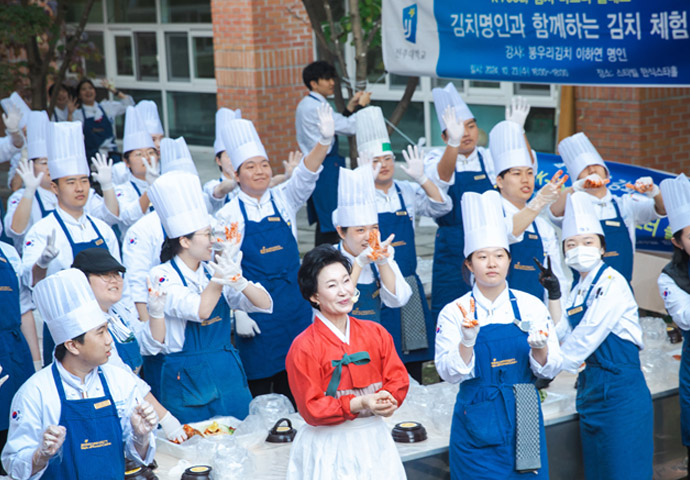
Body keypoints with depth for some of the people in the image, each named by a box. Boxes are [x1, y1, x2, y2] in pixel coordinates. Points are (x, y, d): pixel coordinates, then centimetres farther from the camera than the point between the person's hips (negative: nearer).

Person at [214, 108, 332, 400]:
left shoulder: (283, 200, 4)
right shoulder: (229, 215, -4)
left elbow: (306, 175, -12)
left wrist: (325, 141, -29)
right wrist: (238, 314, -9)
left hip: (294, 307, 3)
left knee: (292, 387, 8)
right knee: (259, 382, 0)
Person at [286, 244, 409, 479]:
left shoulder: (376, 333, 3)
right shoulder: (303, 347, -12)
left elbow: (398, 379, 5)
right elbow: (311, 408, -13)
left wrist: (386, 399, -17)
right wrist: (359, 404, -23)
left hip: (374, 440, 4)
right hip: (329, 448, -4)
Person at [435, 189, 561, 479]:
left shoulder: (531, 305, 2)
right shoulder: (454, 312, -2)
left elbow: (548, 370, -1)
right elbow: (450, 373, -10)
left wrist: (538, 348, -21)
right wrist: (467, 342, -27)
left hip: (522, 422, 2)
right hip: (477, 425, -2)